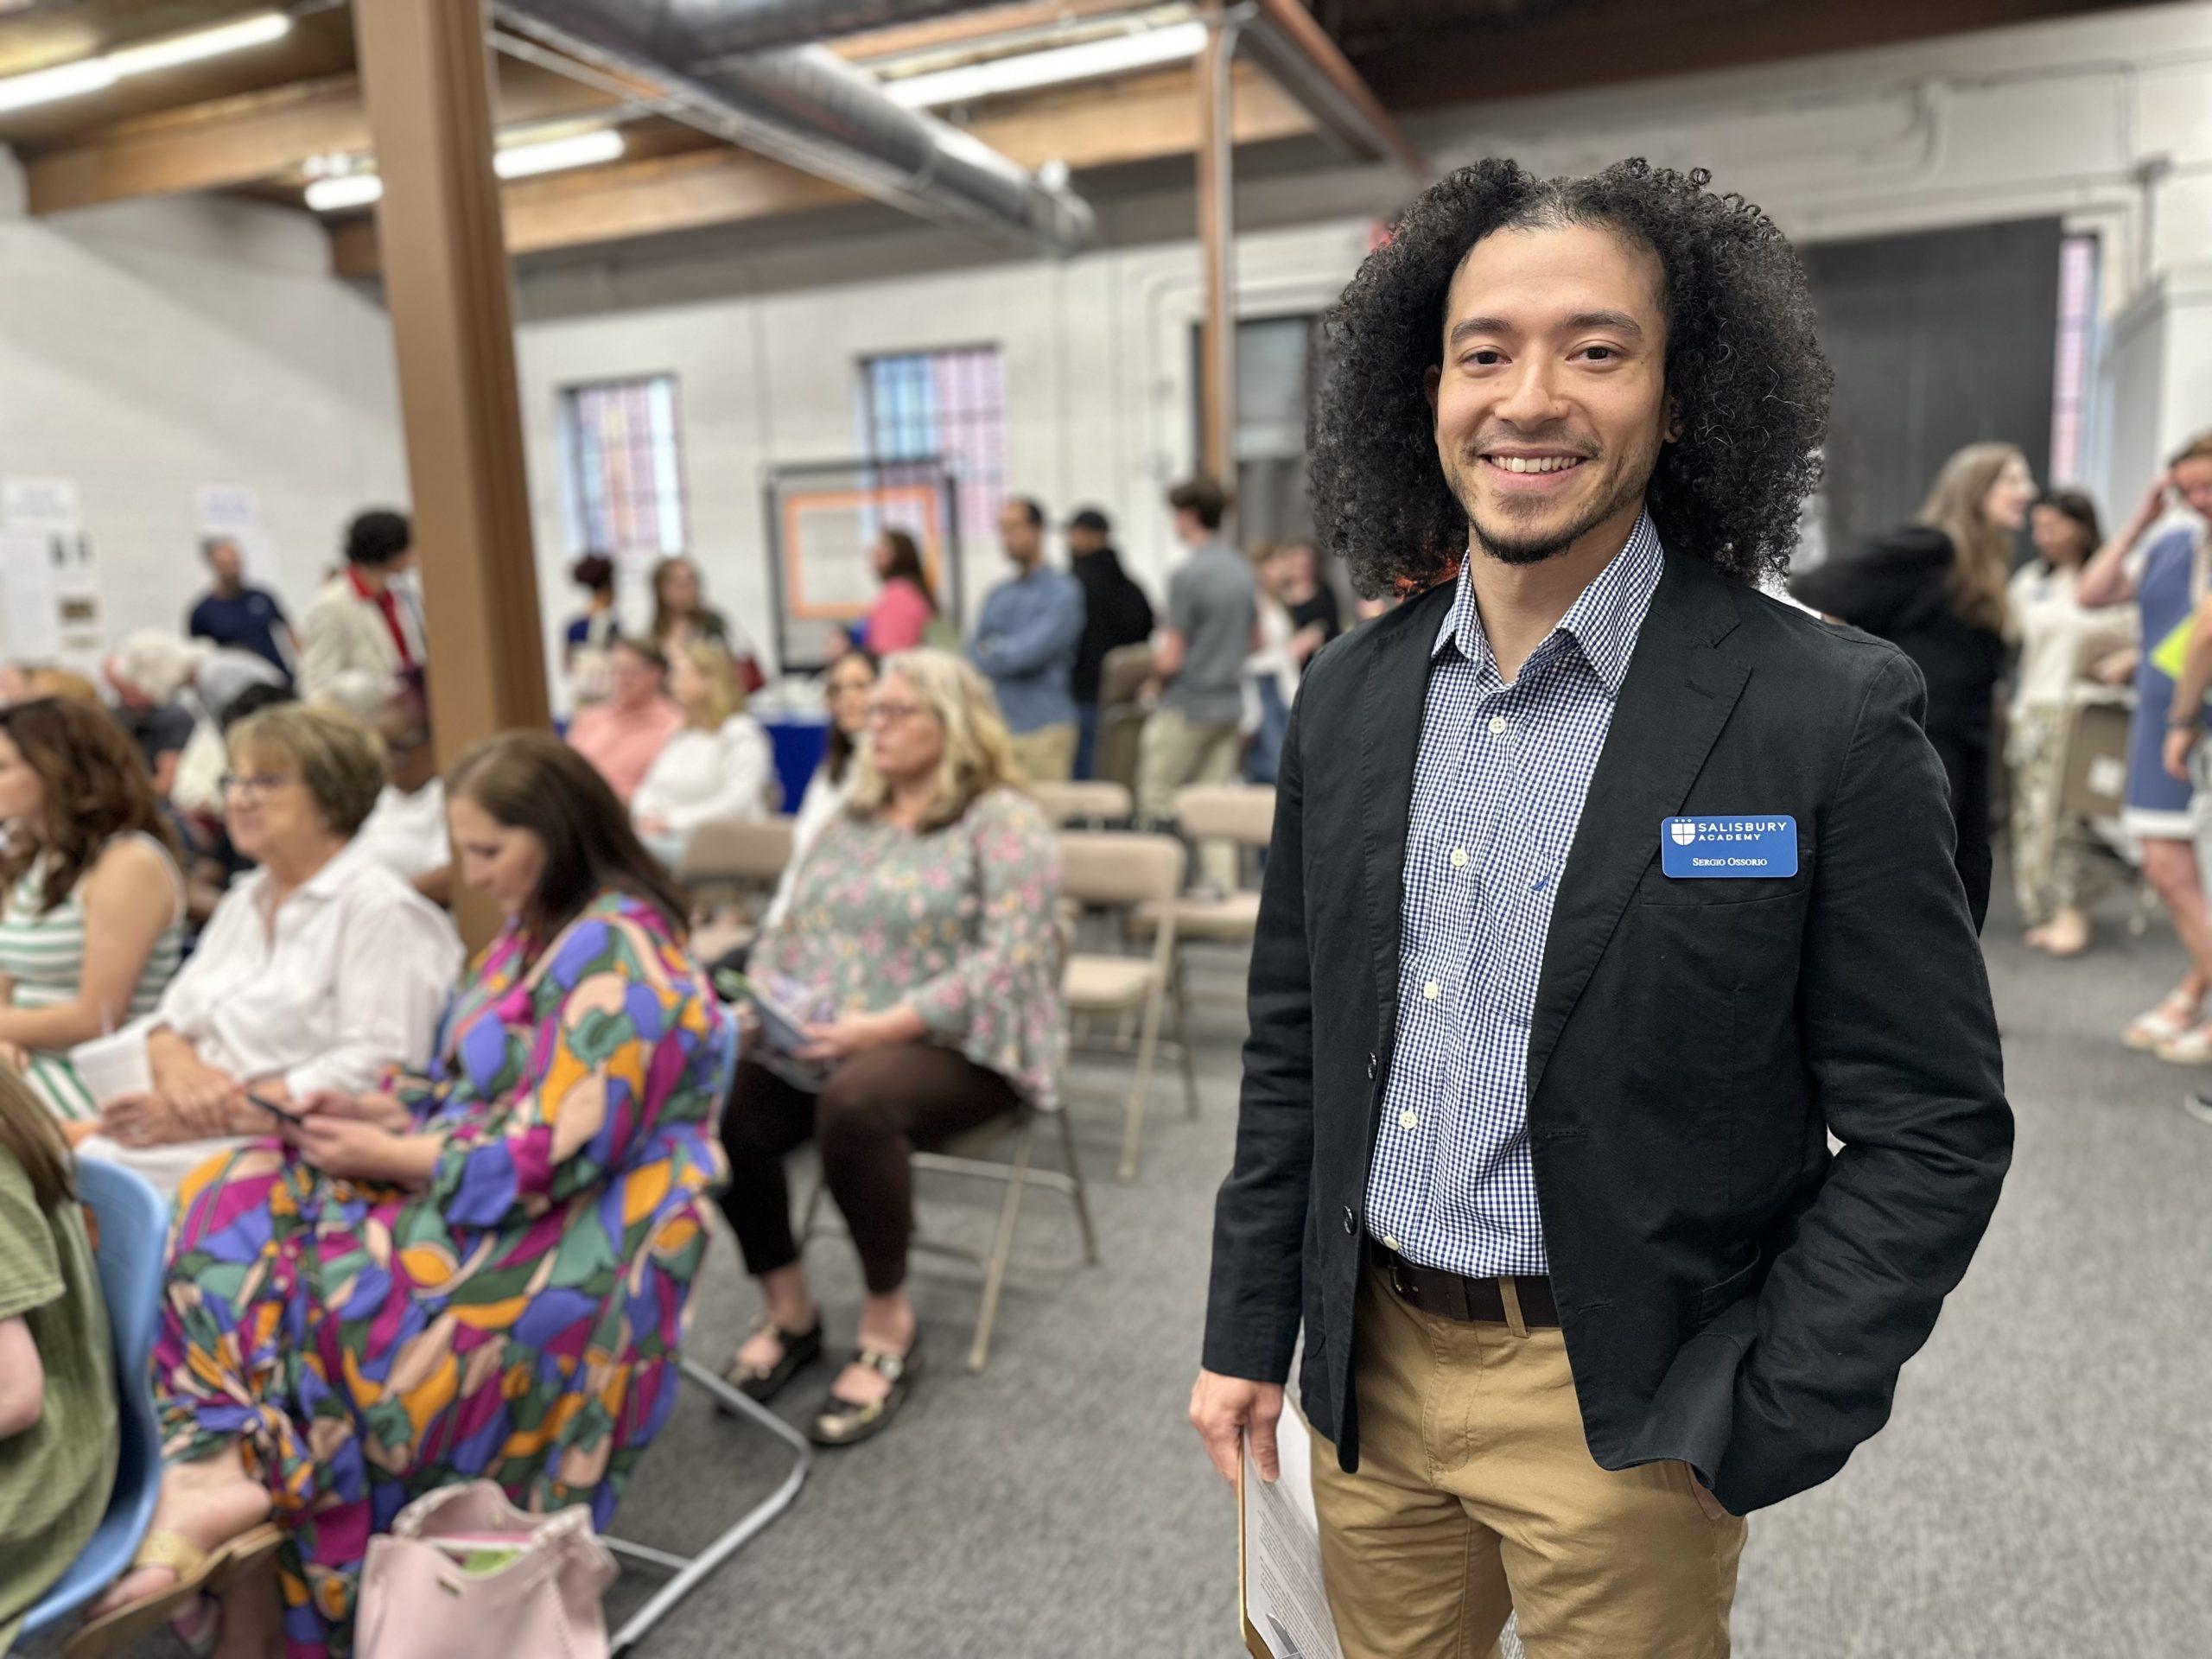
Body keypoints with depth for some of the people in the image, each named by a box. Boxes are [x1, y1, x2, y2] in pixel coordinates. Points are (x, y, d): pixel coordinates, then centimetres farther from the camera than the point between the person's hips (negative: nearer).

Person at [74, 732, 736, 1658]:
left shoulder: (617, 957, -21)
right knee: (237, 1199, -4)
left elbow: (552, 1156, -23)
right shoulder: (542, 929, 10)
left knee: (338, 1300, -24)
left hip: (582, 1232, -10)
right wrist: (383, 1110, 0)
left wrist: (389, 1157, -13)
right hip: (496, 1196, 10)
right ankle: (222, 1461, -15)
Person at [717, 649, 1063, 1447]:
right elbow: (789, 930, 17)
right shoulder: (850, 821, 16)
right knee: (724, 1105, -20)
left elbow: (1009, 960, -18)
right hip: (826, 1042, 6)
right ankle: (786, 1310, 1)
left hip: (958, 1044, -6)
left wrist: (886, 1025, -25)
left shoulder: (1004, 822, -7)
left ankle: (888, 1323, -14)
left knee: (855, 1100, -36)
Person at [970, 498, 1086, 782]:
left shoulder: (1063, 591, -3)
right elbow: (974, 655, 14)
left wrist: (992, 655, 2)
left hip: (1043, 728, -6)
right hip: (996, 725, 6)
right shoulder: (997, 595, 17)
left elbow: (1034, 650, -13)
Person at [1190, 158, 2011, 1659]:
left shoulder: (1831, 716, -15)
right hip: (1369, 1365, 4)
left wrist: (1749, 1437, -13)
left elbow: (1930, 1128, -10)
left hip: (1622, 1407, -4)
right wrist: (1249, 1331, 7)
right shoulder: (1349, 701, -1)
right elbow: (1292, 1043, 6)